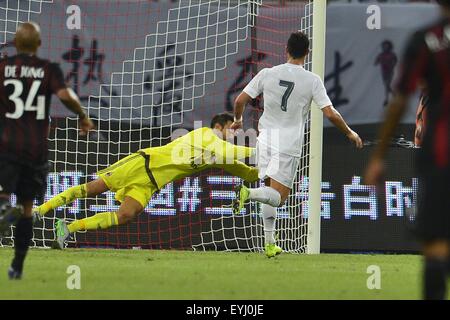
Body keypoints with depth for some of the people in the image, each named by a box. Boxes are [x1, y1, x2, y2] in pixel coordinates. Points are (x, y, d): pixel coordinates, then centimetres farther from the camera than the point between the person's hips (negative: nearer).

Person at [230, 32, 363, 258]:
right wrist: (349, 133, 9)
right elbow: (330, 113, -8)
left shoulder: (267, 74, 1)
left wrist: (238, 120, 25)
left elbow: (240, 100, 3)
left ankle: (269, 243, 14)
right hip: (289, 145, -4)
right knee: (278, 197, -2)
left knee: (270, 190, 18)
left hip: (266, 138, 4)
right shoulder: (312, 81, -6)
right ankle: (248, 193, -33)